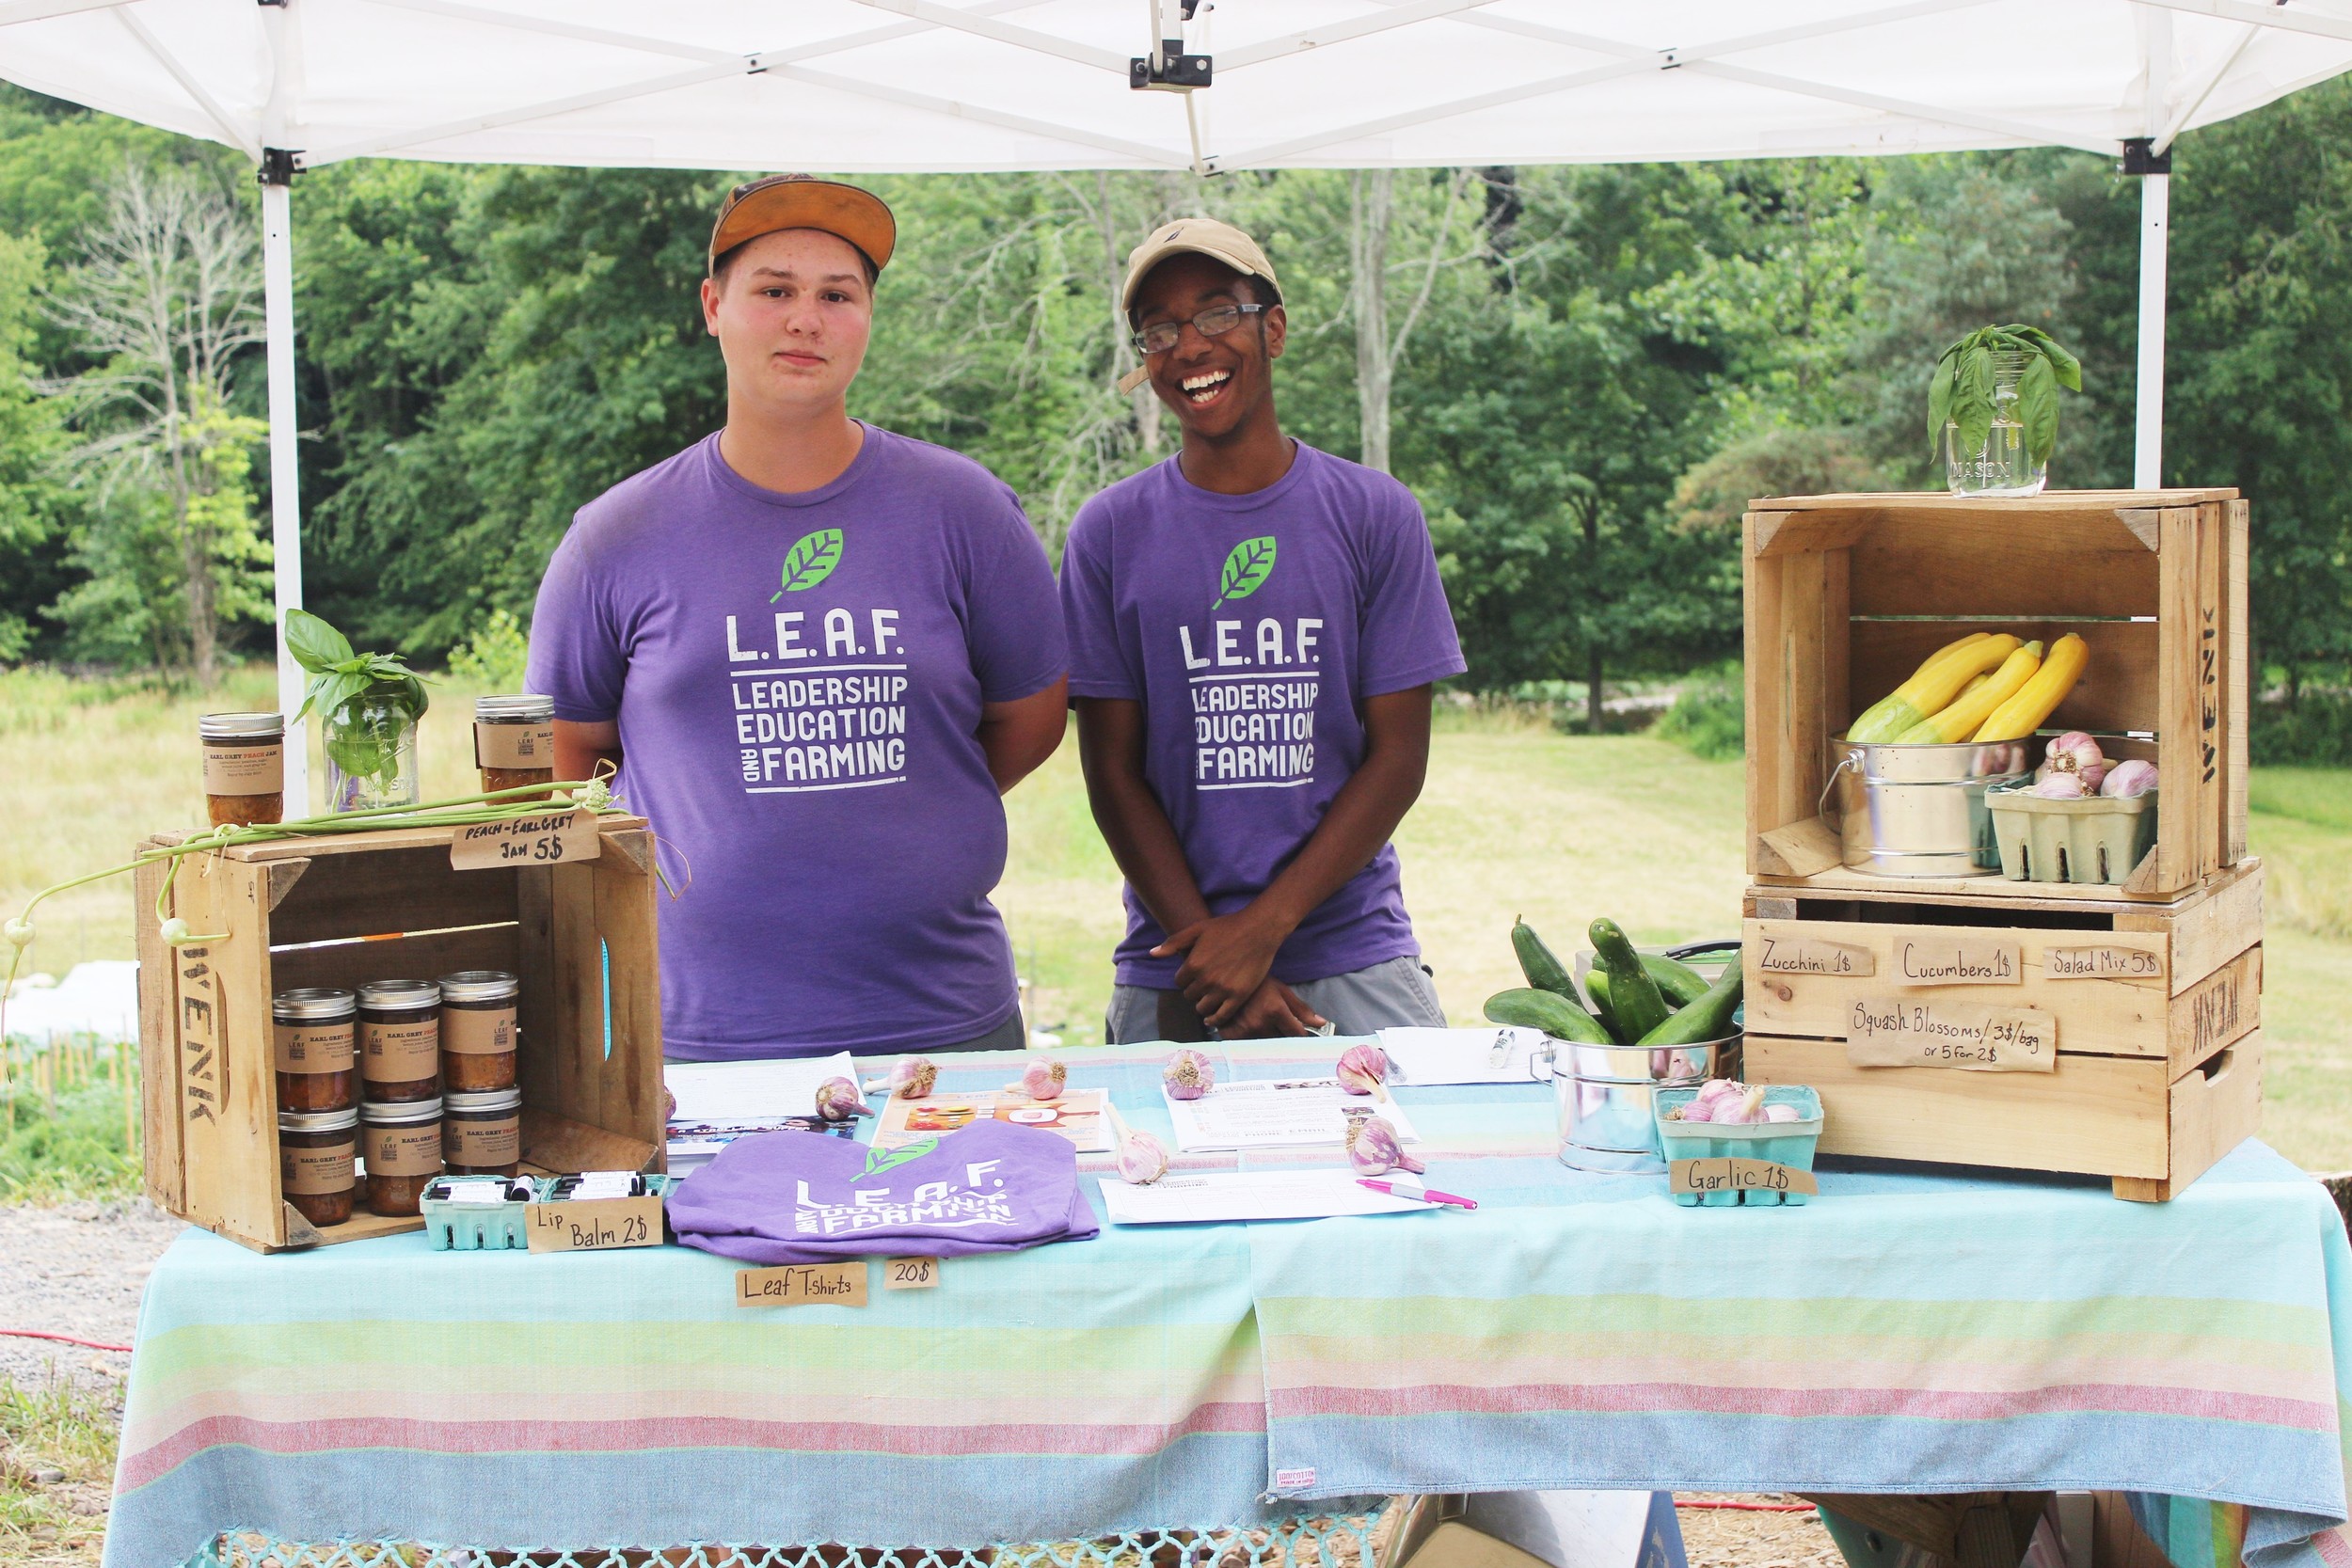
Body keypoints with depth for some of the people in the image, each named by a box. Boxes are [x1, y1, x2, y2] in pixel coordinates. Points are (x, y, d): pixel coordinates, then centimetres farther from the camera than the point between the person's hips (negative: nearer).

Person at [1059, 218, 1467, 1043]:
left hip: (1355, 959, 0)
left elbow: (1398, 756, 1)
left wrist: (1263, 928, -10)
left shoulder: (1375, 516, 4)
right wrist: (1204, 945, -9)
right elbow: (1113, 771, 2)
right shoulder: (1108, 533, 5)